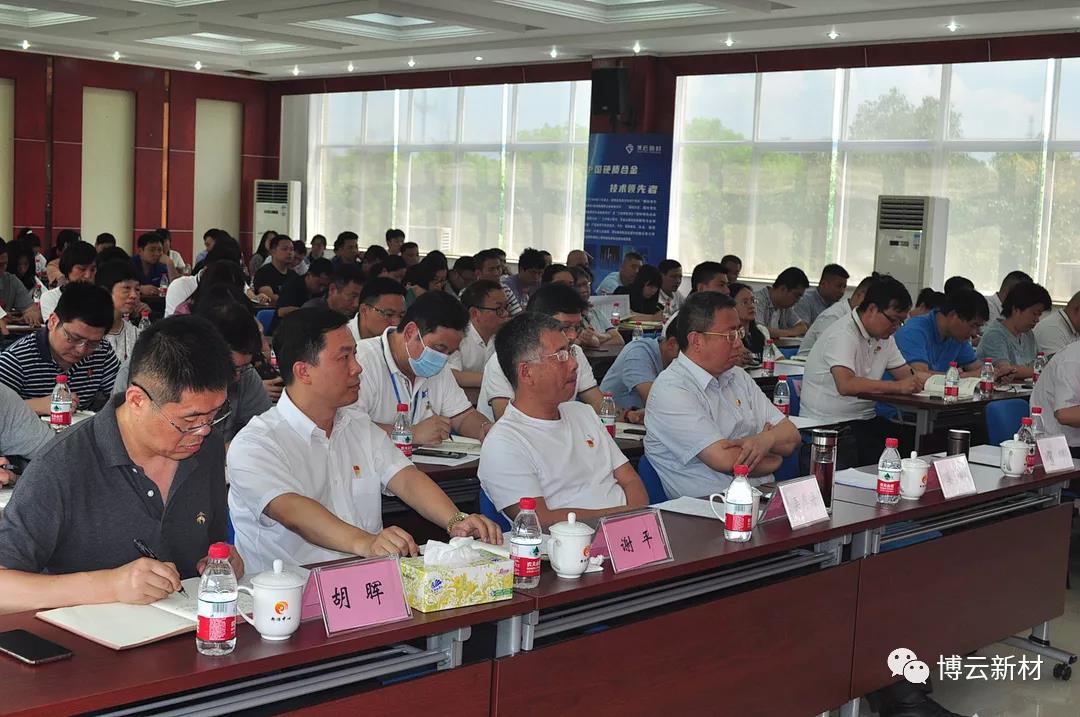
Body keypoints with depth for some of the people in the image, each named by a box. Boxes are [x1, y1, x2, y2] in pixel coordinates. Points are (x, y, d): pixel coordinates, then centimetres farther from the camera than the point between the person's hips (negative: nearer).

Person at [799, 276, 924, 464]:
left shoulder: (884, 336, 14)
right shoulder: (843, 334, -16)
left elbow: (906, 374, 13)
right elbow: (846, 385, -30)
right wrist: (898, 387, -29)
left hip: (864, 419, 9)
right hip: (827, 423, -9)